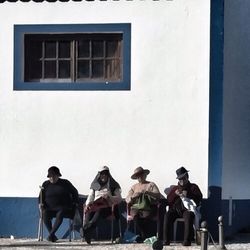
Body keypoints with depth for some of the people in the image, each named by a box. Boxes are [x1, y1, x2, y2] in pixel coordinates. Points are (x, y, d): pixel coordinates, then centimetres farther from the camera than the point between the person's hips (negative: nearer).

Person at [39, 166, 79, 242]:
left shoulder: (65, 183, 12)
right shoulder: (46, 184, 16)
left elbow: (74, 192, 23)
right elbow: (41, 196, 22)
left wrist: (75, 203, 13)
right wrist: (40, 204, 3)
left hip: (64, 208, -2)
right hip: (50, 208, 2)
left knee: (60, 213, -39)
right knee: (45, 214, -35)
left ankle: (51, 234, -45)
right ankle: (53, 236, -34)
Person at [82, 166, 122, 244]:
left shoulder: (113, 185, 19)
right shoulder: (94, 185, 27)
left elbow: (119, 198, 9)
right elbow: (90, 197, 21)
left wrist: (109, 197, -10)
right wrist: (88, 204, -2)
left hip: (107, 206, -3)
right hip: (95, 205, 3)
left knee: (99, 210, -39)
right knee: (88, 211, -35)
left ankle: (87, 230, -58)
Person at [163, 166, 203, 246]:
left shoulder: (193, 187, 20)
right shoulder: (174, 188, 28)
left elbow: (199, 198, 4)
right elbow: (168, 201, 16)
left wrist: (188, 194, -9)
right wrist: (175, 194, -2)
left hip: (187, 209, -2)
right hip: (175, 209, 2)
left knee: (188, 216, -39)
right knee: (167, 215, -31)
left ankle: (187, 241, -41)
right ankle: (166, 240, -33)